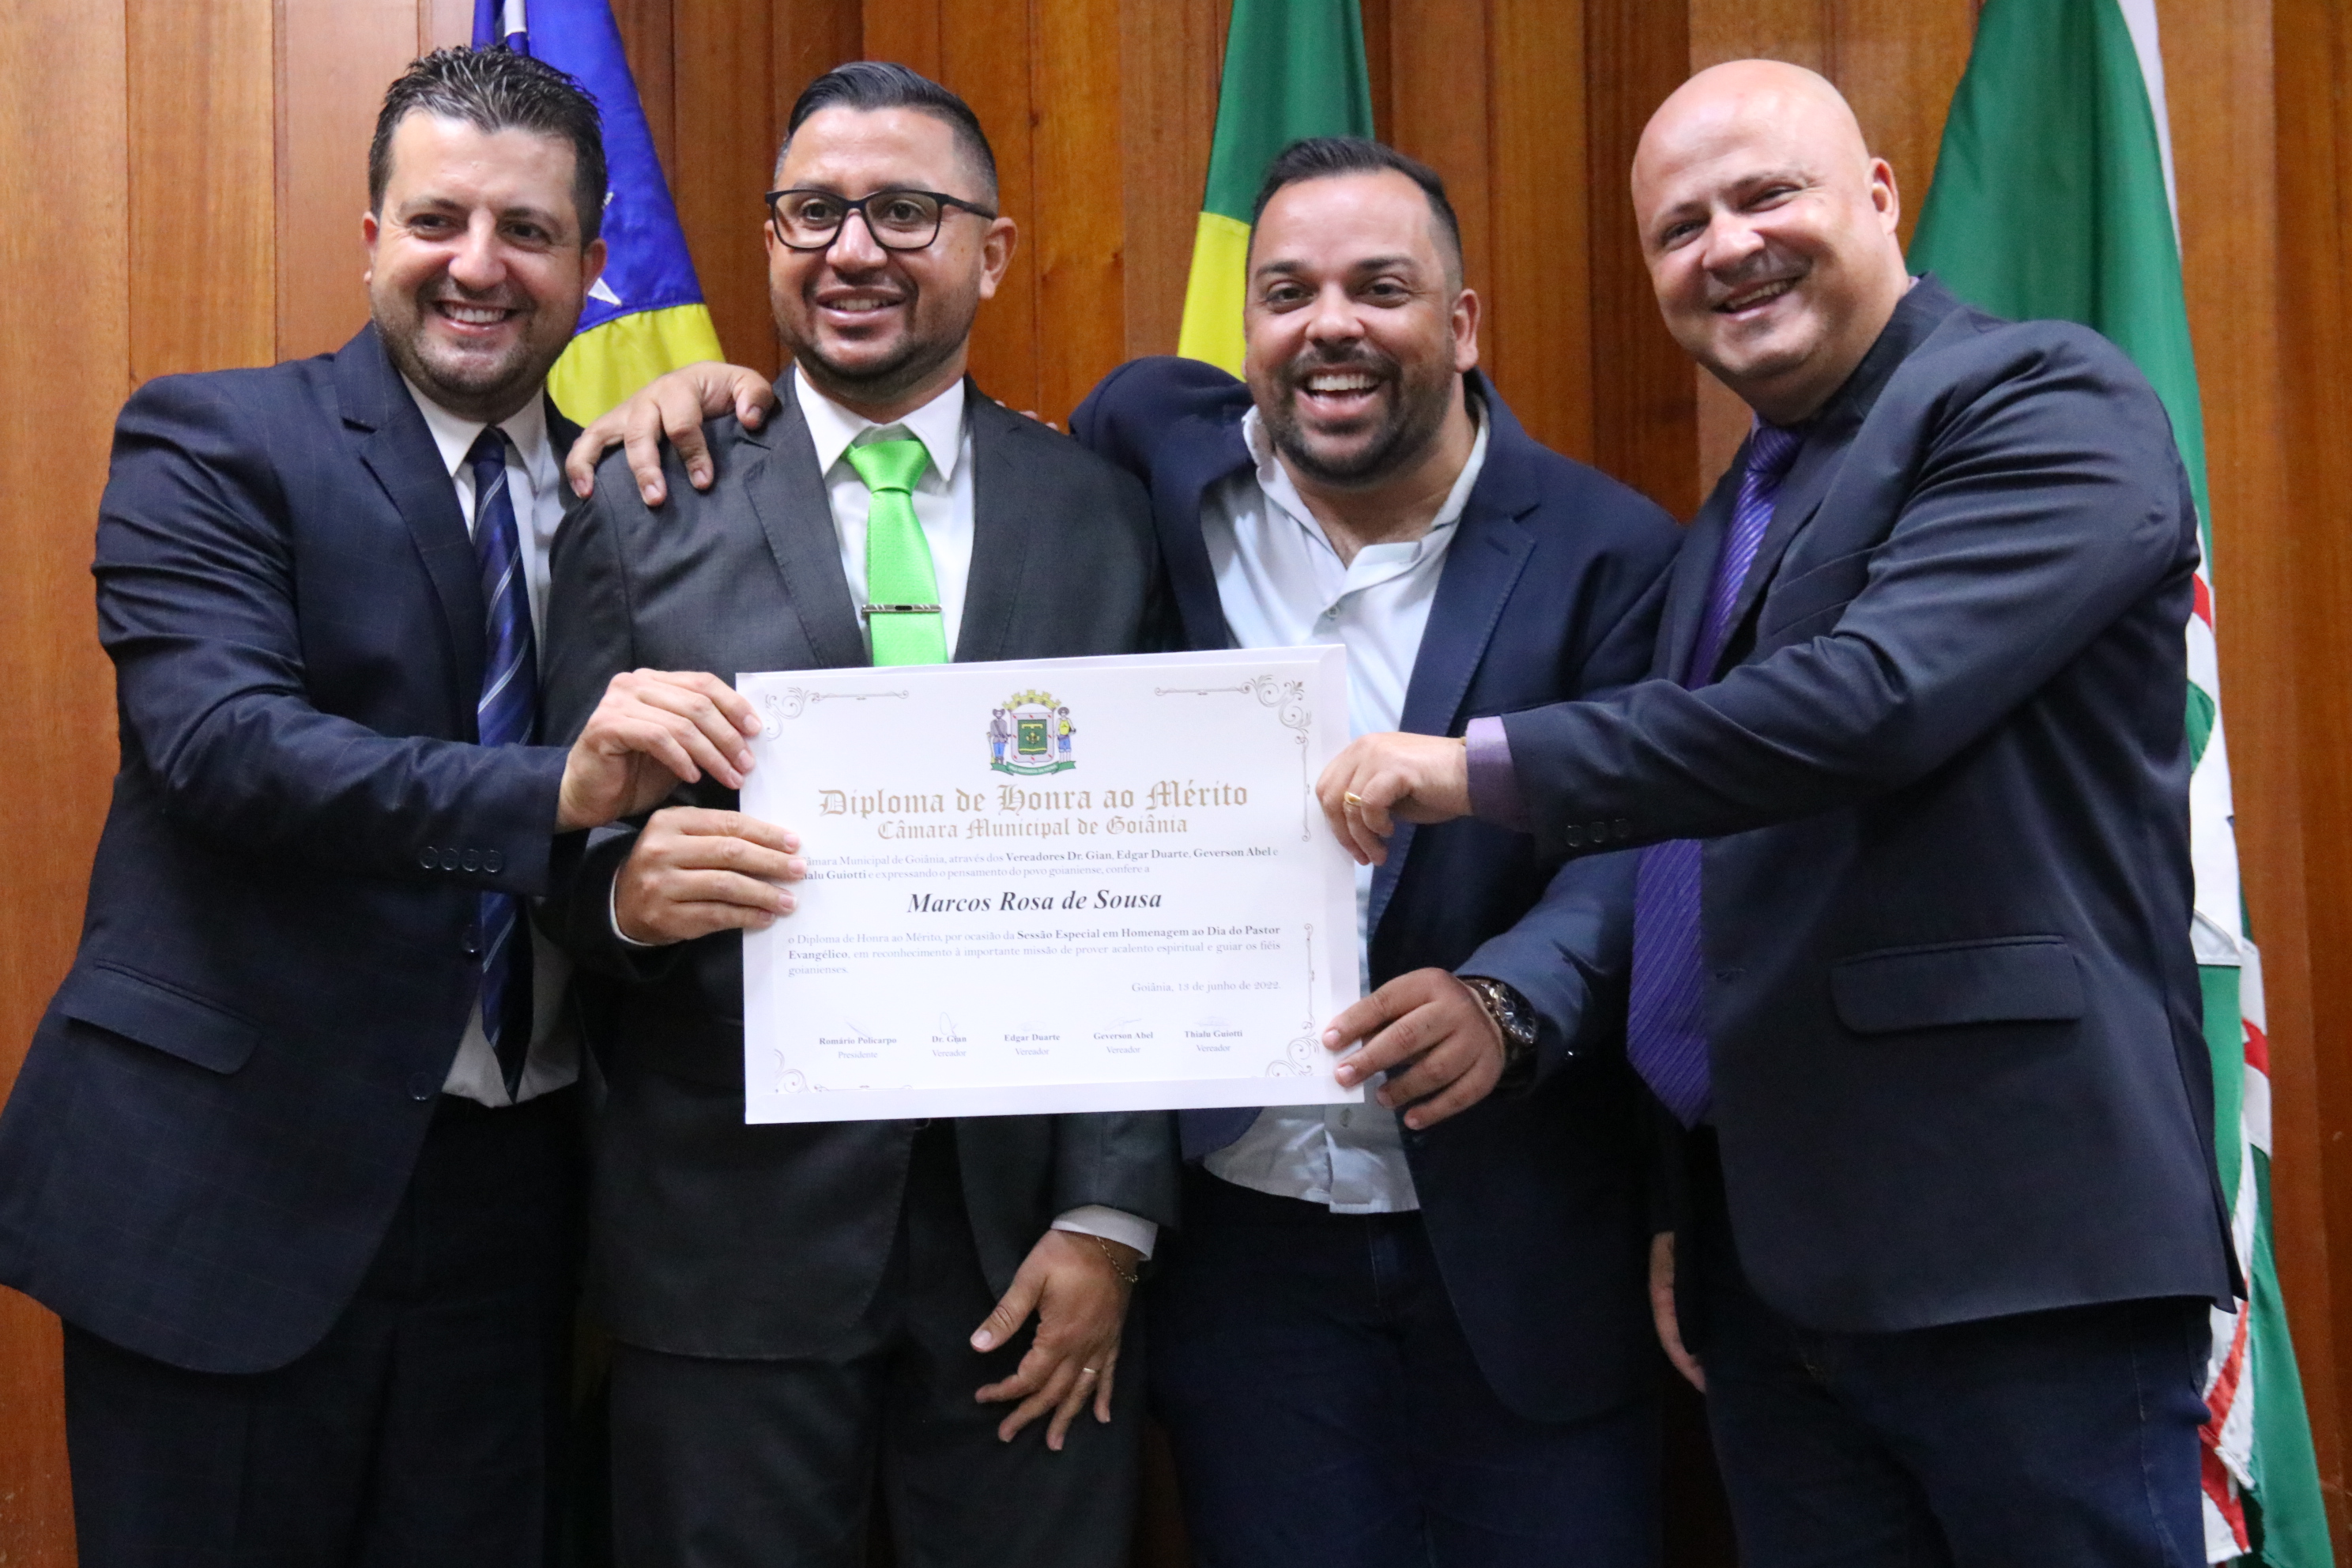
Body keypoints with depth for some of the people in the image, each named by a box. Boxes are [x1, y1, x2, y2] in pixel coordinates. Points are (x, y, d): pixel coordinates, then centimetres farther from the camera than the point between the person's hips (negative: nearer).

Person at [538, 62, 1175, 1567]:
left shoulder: (1105, 518, 4)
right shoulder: (645, 514, 2)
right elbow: (567, 859, 3)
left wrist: (1112, 1216, -5)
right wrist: (628, 888, -20)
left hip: (1032, 1230, 1)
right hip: (731, 1236, 0)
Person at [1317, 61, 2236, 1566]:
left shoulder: (2048, 400, -7)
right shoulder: (1732, 519, 18)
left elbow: (1876, 695, -23)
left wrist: (1485, 765, -17)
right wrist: (1676, 1208, 17)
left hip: (2017, 1256, -7)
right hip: (1771, 1267, 8)